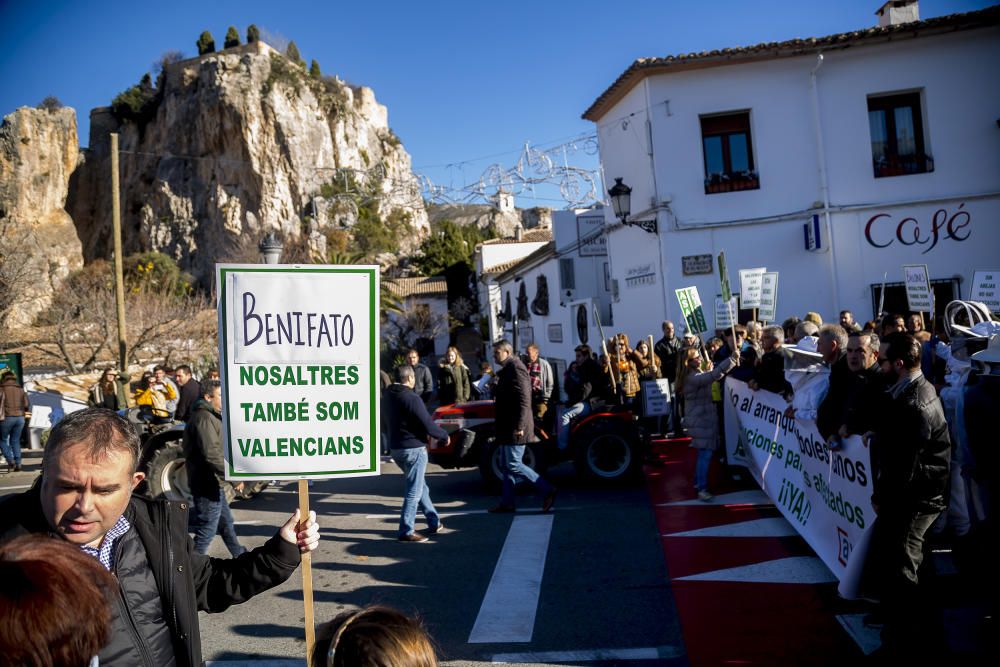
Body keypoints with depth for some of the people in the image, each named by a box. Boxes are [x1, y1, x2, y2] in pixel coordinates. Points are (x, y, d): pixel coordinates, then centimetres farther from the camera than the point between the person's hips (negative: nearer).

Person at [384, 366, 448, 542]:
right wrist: (444, 435, -1)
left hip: (396, 448, 9)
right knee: (414, 491, -1)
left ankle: (434, 522, 28)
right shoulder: (411, 398, -19)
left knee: (420, 487, 19)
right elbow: (428, 425, -20)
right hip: (413, 448, -9)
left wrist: (425, 434, 18)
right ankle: (406, 531, 1)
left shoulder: (387, 397, 8)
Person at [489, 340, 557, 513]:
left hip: (515, 428, -10)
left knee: (513, 465, -8)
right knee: (508, 466, 13)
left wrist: (519, 426, -25)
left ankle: (547, 490, -2)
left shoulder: (516, 368, -15)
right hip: (507, 427, 10)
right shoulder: (507, 369, 17)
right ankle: (507, 503, 19)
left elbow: (524, 400, -22)